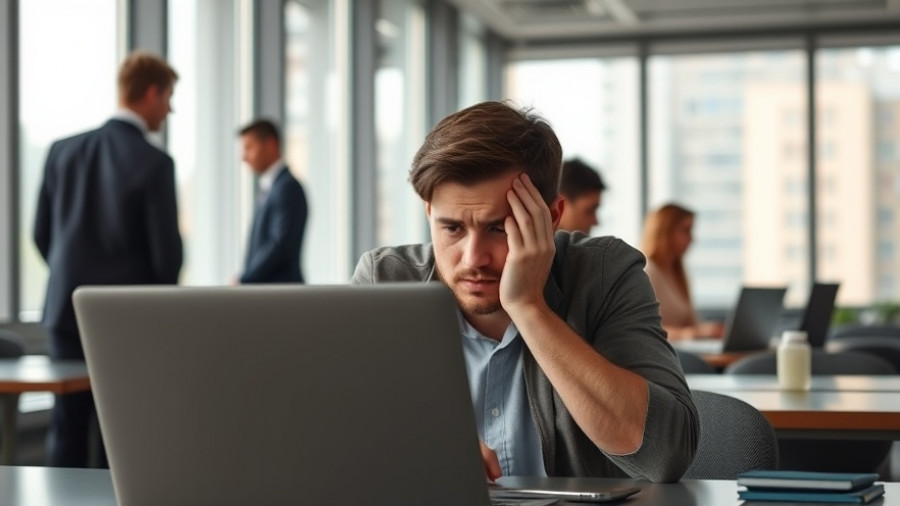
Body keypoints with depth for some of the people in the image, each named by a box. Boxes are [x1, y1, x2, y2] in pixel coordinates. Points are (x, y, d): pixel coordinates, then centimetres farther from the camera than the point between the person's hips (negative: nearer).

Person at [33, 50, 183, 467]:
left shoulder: (63, 151, 4)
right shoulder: (154, 163, -12)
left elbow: (42, 234, 9)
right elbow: (167, 250, -11)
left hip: (67, 310, 5)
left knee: (67, 432, 9)